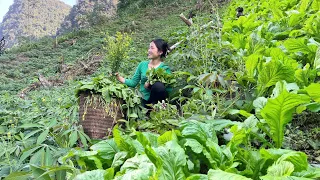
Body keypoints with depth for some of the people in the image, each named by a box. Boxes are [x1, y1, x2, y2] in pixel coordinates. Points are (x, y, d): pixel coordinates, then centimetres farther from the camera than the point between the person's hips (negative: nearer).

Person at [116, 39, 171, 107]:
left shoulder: (165, 69, -6)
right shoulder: (143, 64, 6)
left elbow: (168, 89, -15)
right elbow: (133, 82, 6)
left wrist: (151, 84, -22)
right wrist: (119, 78, -9)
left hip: (156, 102, -2)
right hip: (144, 101, 2)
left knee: (158, 85, -31)